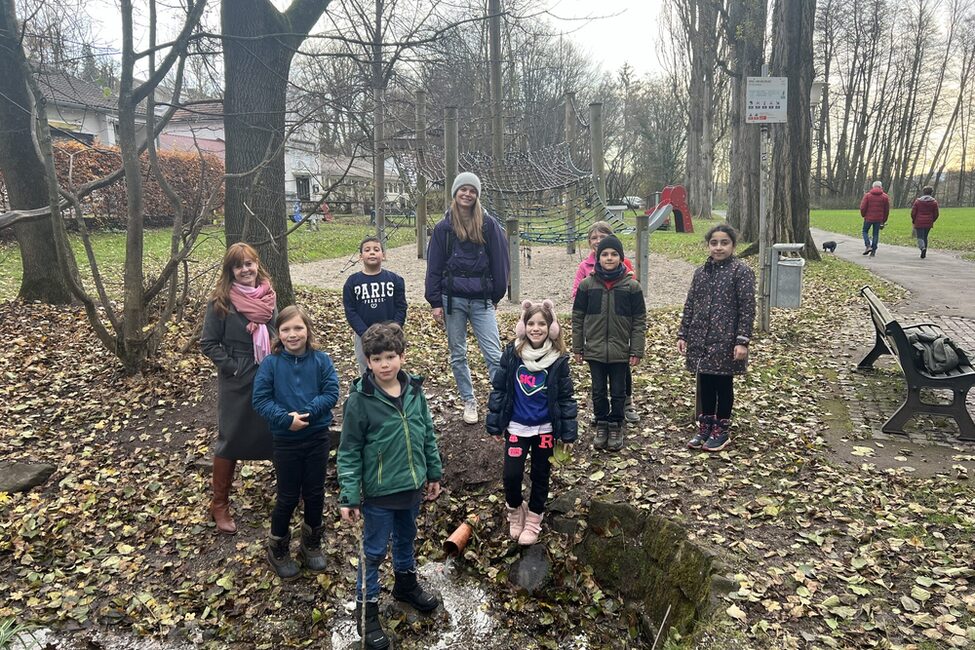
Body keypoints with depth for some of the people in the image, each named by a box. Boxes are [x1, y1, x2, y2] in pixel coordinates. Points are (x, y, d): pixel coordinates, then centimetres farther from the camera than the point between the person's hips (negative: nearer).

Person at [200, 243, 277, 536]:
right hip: (237, 383, -4)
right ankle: (220, 505, 21)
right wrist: (232, 367, -15)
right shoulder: (221, 302, -11)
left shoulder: (269, 297, 2)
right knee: (231, 440, 6)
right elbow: (208, 343, -8)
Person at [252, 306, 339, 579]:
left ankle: (312, 544, 36)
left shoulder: (321, 360, -7)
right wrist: (286, 419, -23)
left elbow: (331, 393, -11)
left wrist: (306, 413, -23)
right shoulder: (270, 363, -10)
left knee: (315, 493, 15)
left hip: (317, 437, 2)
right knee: (287, 497, 10)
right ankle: (277, 549, 32)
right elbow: (260, 400, -11)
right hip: (285, 440, -2)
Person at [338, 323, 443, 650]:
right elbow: (349, 452, -14)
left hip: (412, 486, 5)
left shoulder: (415, 391, -6)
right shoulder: (360, 400, -19)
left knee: (406, 539, 26)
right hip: (379, 491, -5)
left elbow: (428, 435, 6)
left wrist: (434, 473, 11)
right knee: (374, 552, 11)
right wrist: (349, 496, -15)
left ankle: (406, 584, 51)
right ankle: (366, 611, 29)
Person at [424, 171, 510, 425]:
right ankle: (469, 402, 24)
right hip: (453, 299, 2)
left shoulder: (488, 224, 0)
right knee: (458, 355, 10)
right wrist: (435, 302, 0)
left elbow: (500, 261, 3)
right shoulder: (444, 227, 4)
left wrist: (496, 295, 3)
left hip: (482, 300, -2)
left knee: (494, 354, -6)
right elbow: (434, 266, 4)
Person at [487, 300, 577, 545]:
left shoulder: (558, 359, -9)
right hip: (516, 427, 0)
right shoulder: (512, 353, -7)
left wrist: (568, 433, -4)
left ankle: (533, 519, 33)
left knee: (540, 476, 12)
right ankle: (515, 511, 27)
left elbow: (565, 397, -3)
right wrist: (494, 424, -1)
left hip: (545, 429, 0)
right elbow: (499, 389, -1)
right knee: (511, 475, -3)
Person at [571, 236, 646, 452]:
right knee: (598, 391, 11)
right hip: (594, 350, 1)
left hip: (620, 351, -1)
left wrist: (637, 351, -4)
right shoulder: (587, 285, -2)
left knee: (618, 392, 10)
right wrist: (577, 347, 2)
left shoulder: (631, 286, -5)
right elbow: (577, 317, 3)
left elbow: (639, 320, -1)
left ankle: (616, 426, 26)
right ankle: (601, 425, 27)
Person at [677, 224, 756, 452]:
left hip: (726, 341, -5)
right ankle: (705, 427, 26)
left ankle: (721, 431, 22)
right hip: (701, 339, 5)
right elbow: (690, 305, 11)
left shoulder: (741, 271, -8)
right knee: (704, 385, 13)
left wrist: (742, 341, -16)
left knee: (723, 385, 7)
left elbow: (747, 308, -11)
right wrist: (683, 335, 8)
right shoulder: (701, 272, 8)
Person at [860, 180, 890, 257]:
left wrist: (863, 215, 10)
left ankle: (868, 246, -5)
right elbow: (887, 210, 6)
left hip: (868, 218, -2)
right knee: (876, 234, 8)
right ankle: (873, 251, 8)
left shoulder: (867, 195, -4)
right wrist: (884, 220, 15)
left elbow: (862, 207, -8)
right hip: (879, 219, 2)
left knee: (865, 231, 14)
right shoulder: (885, 197, 2)